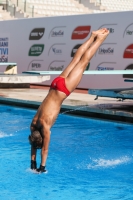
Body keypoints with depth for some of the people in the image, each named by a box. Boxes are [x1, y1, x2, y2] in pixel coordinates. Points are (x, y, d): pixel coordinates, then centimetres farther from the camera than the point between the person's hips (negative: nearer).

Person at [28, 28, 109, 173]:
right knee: (76, 59, 16)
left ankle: (101, 37, 14)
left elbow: (44, 149, -15)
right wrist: (32, 164, 8)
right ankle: (93, 37, 28)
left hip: (62, 88, -3)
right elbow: (33, 145, 7)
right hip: (57, 84, 3)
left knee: (83, 61, 6)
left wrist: (42, 167, -9)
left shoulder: (45, 126, -19)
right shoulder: (34, 124, -5)